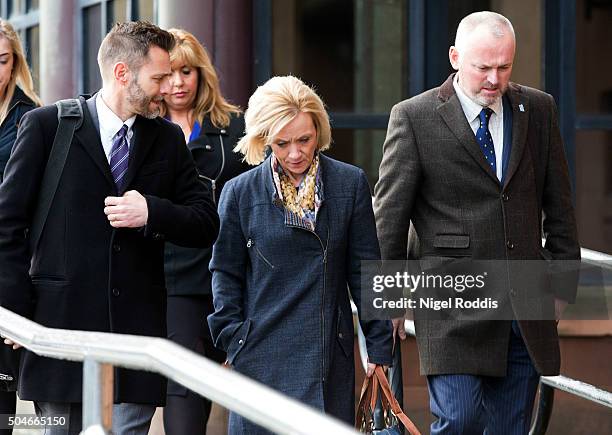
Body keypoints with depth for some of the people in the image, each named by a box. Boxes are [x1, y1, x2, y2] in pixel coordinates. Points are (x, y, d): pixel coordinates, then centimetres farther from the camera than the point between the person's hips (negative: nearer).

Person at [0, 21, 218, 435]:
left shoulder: (168, 139, 12)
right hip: (62, 320, -3)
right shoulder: (46, 125, 1)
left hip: (137, 326, 3)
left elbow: (206, 223, 11)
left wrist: (152, 212, -8)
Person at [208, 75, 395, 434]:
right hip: (262, 357, 0)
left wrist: (379, 346, 5)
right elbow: (226, 275, 9)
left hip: (329, 355, 0)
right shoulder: (240, 192, 2)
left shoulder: (350, 184, 3)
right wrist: (233, 343, 0)